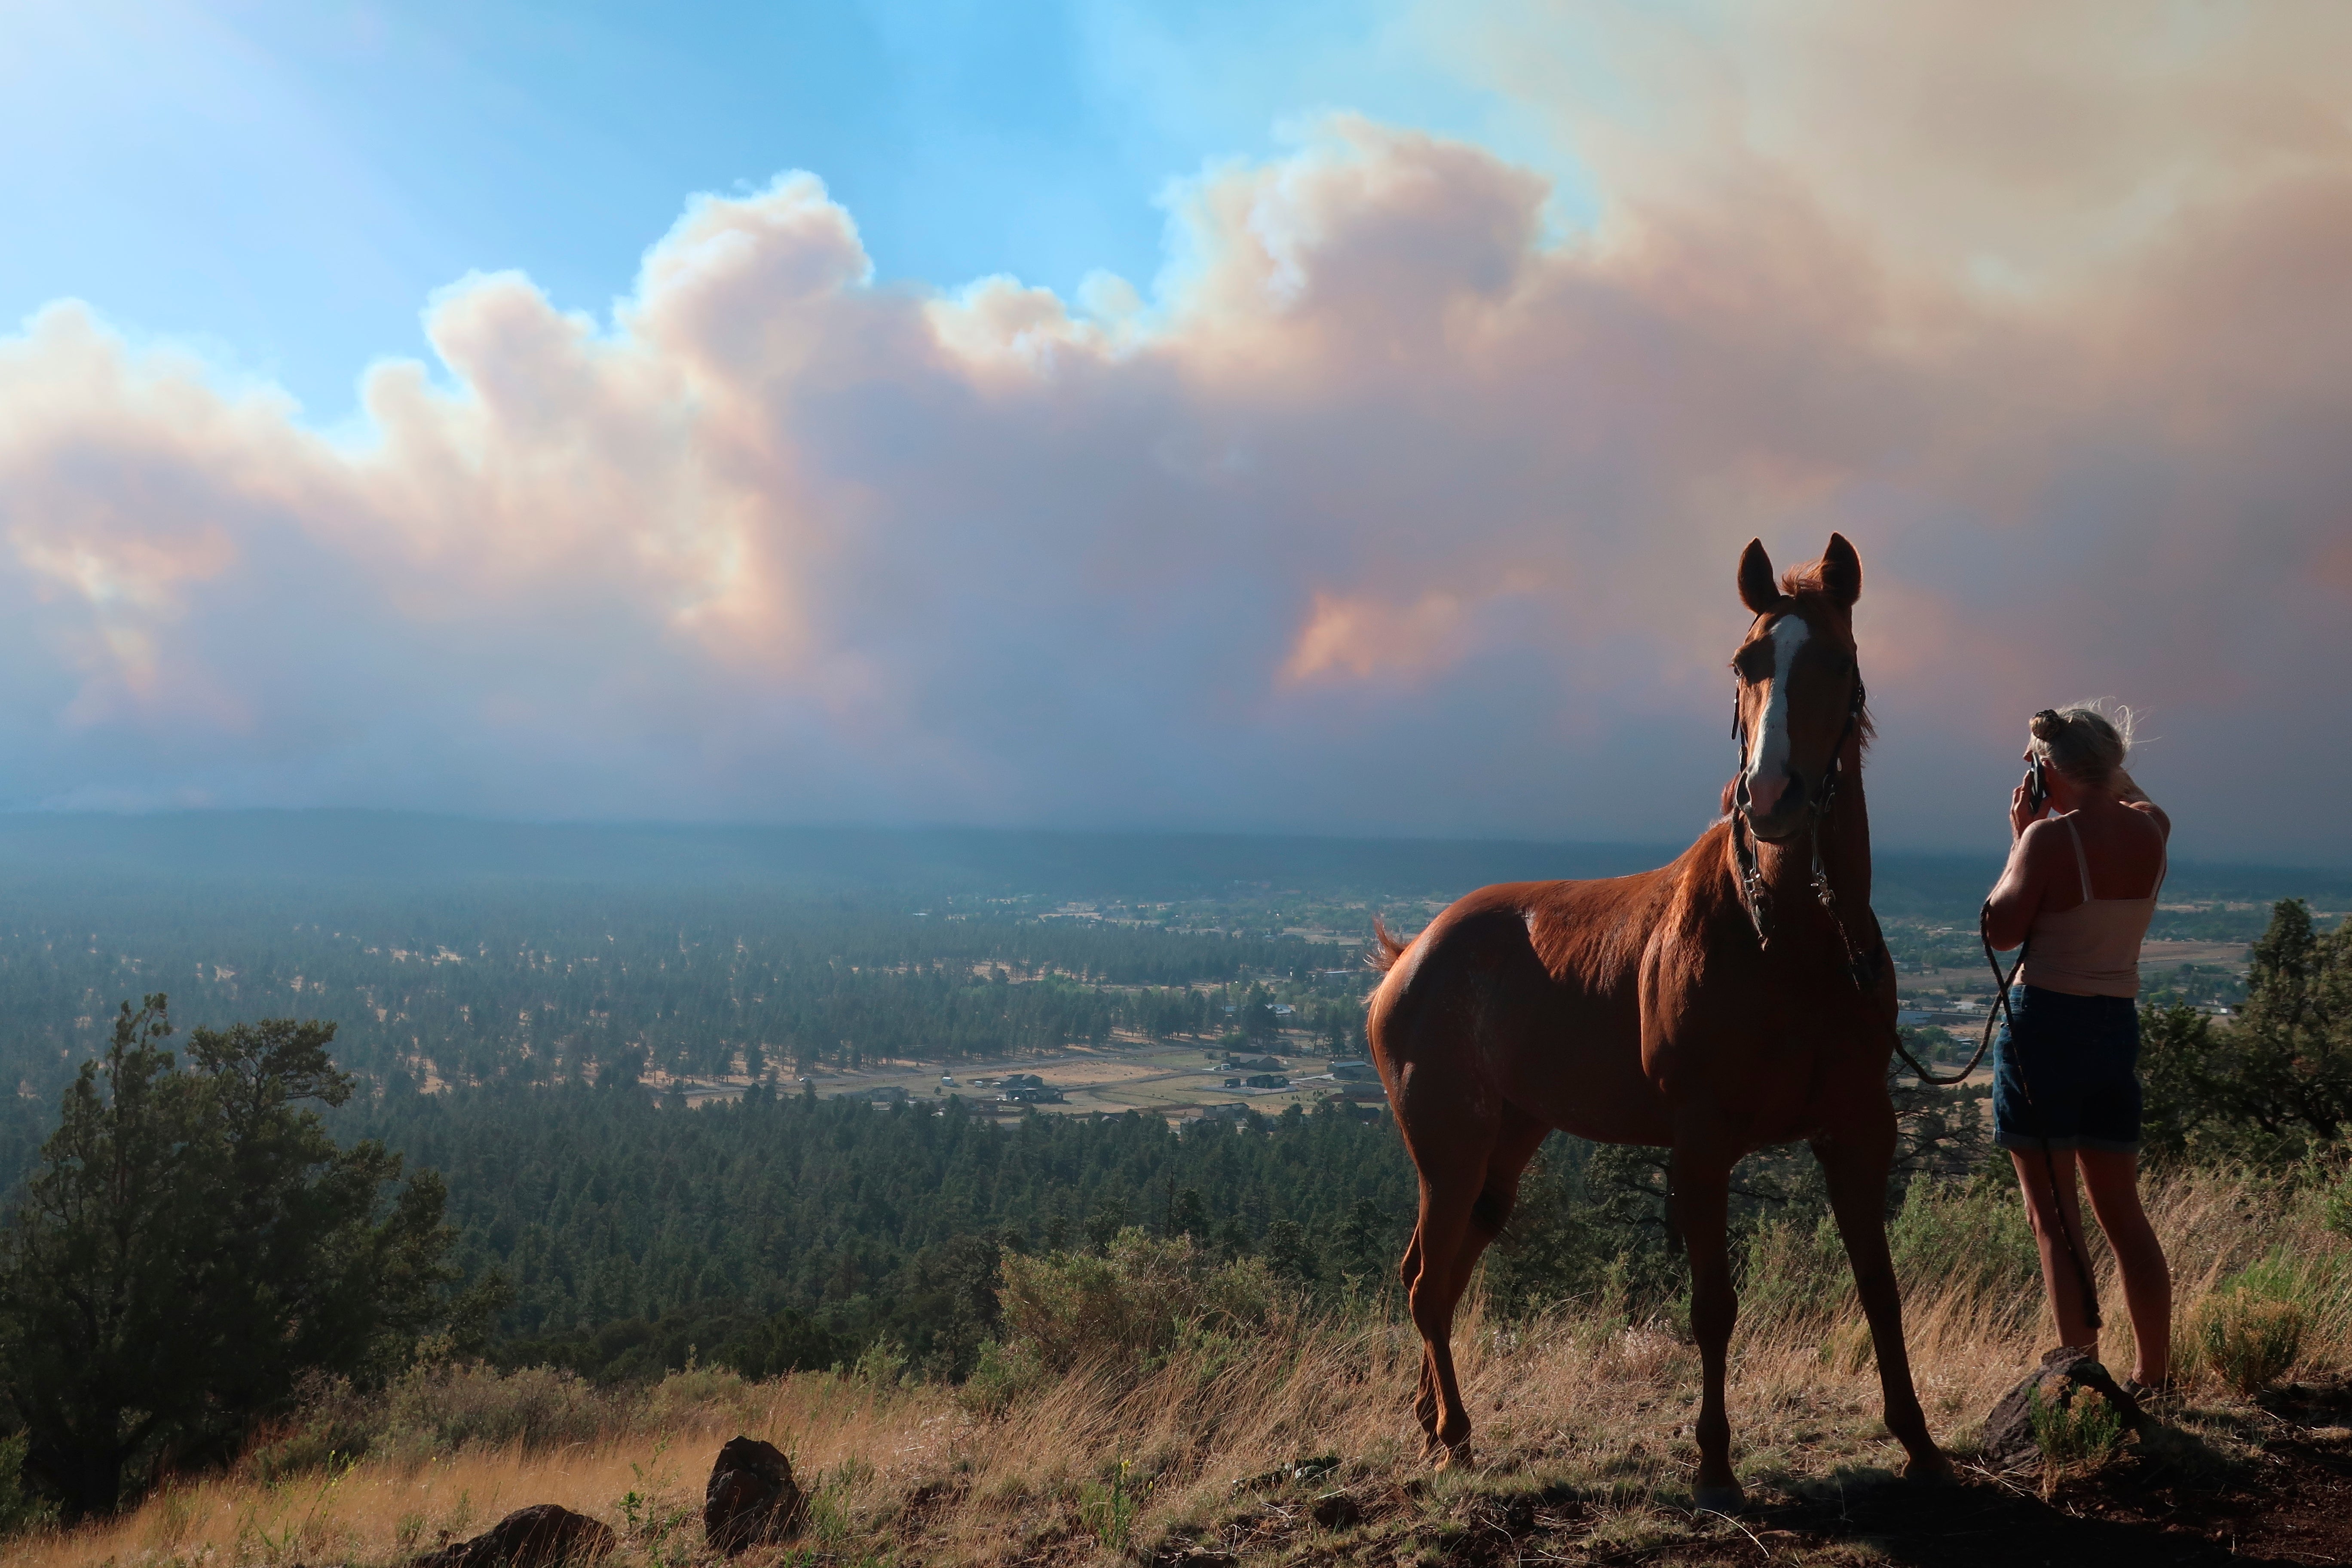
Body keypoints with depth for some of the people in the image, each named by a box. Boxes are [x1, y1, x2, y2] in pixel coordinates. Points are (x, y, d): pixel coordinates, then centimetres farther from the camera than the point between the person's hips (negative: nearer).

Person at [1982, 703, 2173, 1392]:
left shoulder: (2050, 837, -16)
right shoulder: (2151, 831, 3)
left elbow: (2001, 930, -9)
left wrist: (2019, 839, -3)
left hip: (2046, 1023, -6)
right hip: (2118, 1026, 6)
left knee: (2053, 1215, 2)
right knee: (2122, 1211, 16)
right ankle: (2154, 1374, 19)